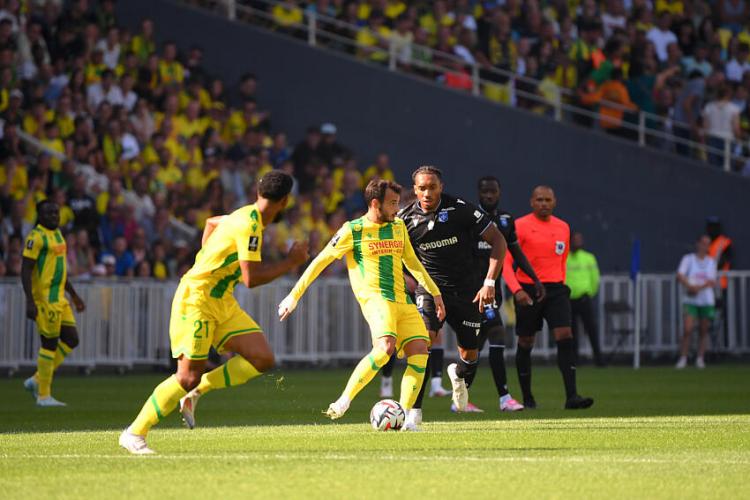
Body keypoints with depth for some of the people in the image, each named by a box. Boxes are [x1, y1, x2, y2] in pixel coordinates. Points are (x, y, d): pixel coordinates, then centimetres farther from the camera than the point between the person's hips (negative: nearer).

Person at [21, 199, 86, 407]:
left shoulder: (57, 234, 16)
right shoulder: (37, 237, -13)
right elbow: (26, 270, -17)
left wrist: (74, 295, 25)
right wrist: (30, 302, -24)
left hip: (59, 299, 9)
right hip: (45, 300, -9)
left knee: (71, 340, 9)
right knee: (50, 343, -5)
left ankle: (37, 380, 16)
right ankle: (43, 395, 4)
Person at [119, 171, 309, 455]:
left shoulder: (247, 216, 9)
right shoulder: (250, 226, -21)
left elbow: (211, 223, 30)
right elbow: (251, 279, -27)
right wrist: (291, 262, -18)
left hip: (222, 303, 9)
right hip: (195, 299, -9)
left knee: (263, 359, -5)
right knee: (189, 376, -12)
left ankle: (196, 392, 6)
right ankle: (134, 434, -2)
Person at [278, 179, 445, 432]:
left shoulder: (398, 227, 15)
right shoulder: (353, 231, -3)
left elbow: (412, 262, 28)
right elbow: (320, 262, 1)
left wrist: (434, 292, 26)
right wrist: (294, 296, 0)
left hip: (402, 299, 7)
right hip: (374, 297, -7)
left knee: (420, 350, -10)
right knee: (385, 347, -30)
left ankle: (405, 417, -8)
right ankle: (344, 401, -21)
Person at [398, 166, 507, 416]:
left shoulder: (460, 209, -13)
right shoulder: (406, 218, -6)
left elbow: (498, 241, -8)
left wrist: (489, 283, -14)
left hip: (465, 291, 0)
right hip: (429, 289, 0)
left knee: (470, 355, 7)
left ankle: (458, 376, 46)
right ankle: (413, 410, -22)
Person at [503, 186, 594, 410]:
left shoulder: (563, 228, 10)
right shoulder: (520, 226, -6)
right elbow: (506, 262, -11)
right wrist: (516, 290, -23)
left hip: (555, 289, 3)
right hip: (528, 291, -3)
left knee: (565, 338, -13)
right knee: (525, 344, 7)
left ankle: (571, 396, -17)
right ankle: (527, 398, 20)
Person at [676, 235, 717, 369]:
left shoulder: (711, 262, 9)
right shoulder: (688, 259, 3)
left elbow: (712, 282, 0)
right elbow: (680, 276, -9)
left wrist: (698, 287, -16)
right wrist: (690, 286, -23)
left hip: (707, 301, 2)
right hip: (690, 301, -2)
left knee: (704, 331, 2)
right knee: (688, 330, -13)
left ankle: (700, 359, 11)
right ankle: (683, 358, -8)